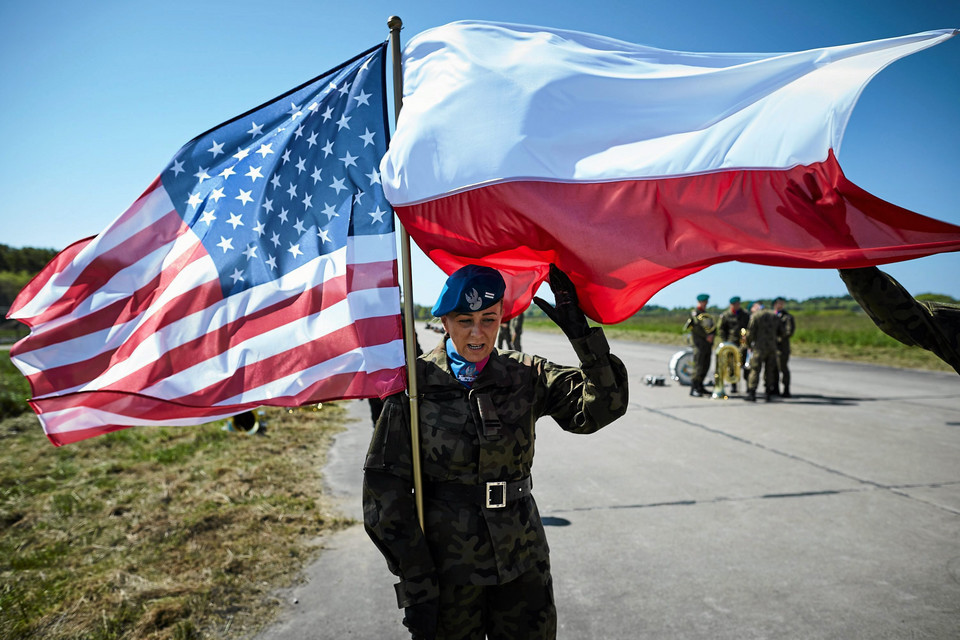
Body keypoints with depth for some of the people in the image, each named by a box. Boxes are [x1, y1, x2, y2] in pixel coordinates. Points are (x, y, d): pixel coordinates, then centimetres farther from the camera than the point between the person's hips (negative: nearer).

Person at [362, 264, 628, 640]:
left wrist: (581, 333, -24)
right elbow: (386, 486, -7)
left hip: (522, 562, 2)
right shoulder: (415, 383, -9)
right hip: (447, 566, -2)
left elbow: (604, 405, -11)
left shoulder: (526, 377, -2)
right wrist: (414, 581, -8)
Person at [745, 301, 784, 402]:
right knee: (770, 371, 10)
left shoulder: (755, 315, -4)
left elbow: (750, 332, -8)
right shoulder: (774, 316, 12)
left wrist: (749, 344, 6)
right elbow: (781, 332, 13)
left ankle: (752, 393, -6)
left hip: (759, 347, -5)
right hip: (772, 347, 5)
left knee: (755, 370, -2)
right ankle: (768, 393, 12)